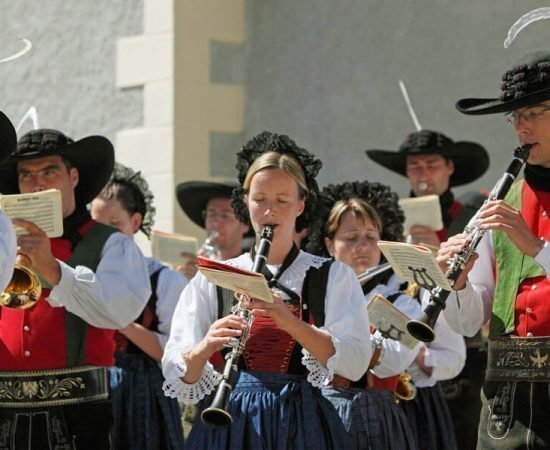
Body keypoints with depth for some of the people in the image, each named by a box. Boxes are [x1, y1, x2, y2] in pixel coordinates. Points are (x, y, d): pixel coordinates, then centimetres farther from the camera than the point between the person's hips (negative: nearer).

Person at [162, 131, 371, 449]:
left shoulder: (334, 277, 4)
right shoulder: (211, 280, 7)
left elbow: (355, 364, -9)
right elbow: (178, 377, 2)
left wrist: (290, 322, -22)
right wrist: (204, 348, -20)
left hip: (302, 424, -1)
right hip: (231, 422, 1)